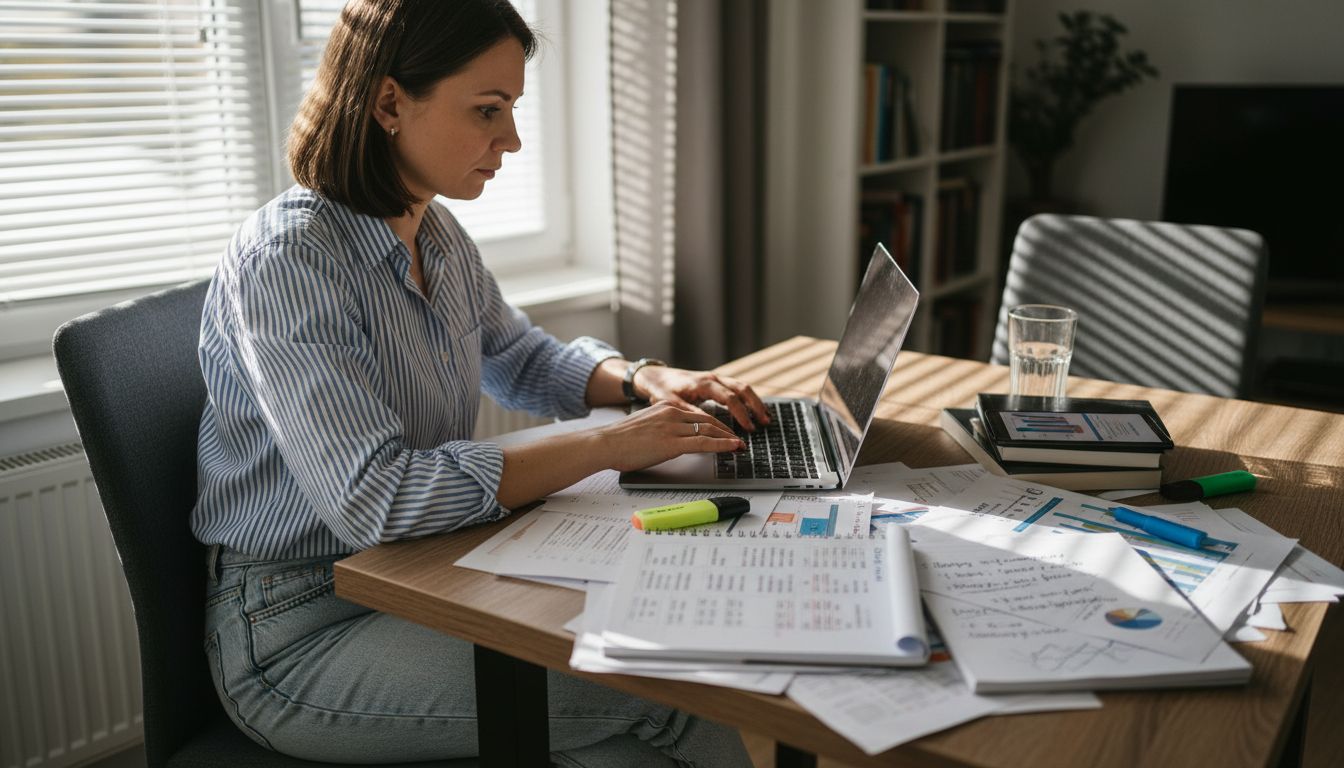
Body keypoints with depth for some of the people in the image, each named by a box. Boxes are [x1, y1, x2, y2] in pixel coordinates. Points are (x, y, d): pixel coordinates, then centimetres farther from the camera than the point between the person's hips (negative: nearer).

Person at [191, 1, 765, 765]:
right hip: (299, 632, -7)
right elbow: (371, 499, -30)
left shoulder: (437, 235, 4)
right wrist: (609, 445, -27)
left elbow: (523, 360, 19)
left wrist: (640, 379, -1)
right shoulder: (287, 260, -21)